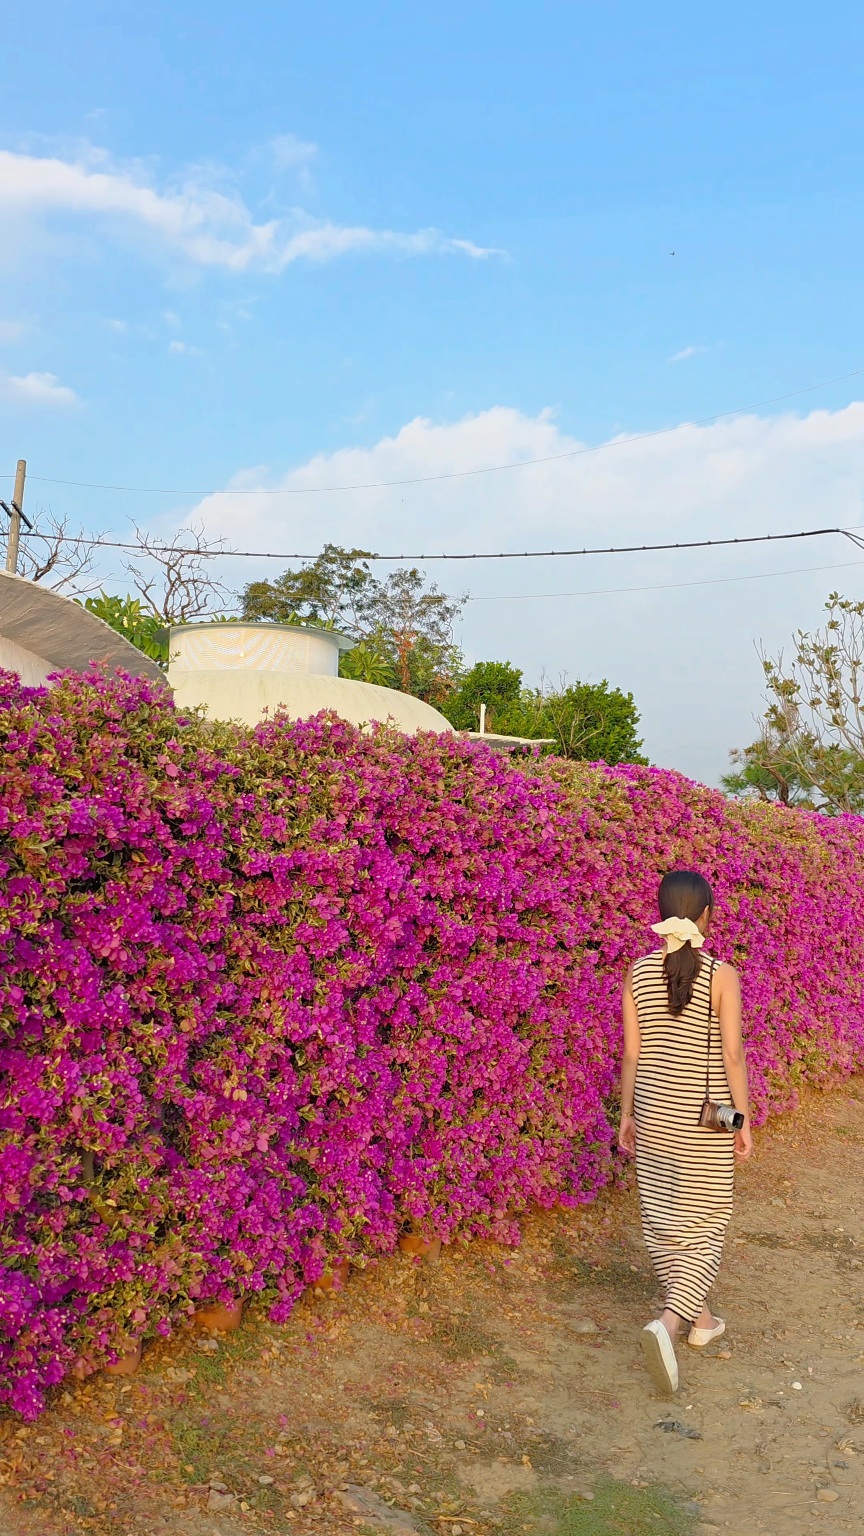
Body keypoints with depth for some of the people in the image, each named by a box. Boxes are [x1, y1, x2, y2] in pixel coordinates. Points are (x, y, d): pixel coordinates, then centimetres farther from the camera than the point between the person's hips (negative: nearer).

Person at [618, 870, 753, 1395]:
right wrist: (744, 1121, -3)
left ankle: (699, 1318, 32)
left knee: (662, 1216, 17)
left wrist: (628, 1114, 10)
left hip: (653, 1109, 4)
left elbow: (632, 1052, 0)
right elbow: (733, 1055, -14)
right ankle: (668, 1323, -11)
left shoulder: (638, 973, -5)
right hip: (706, 1115, -3)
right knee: (705, 1221, 7)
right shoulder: (723, 976, -14)